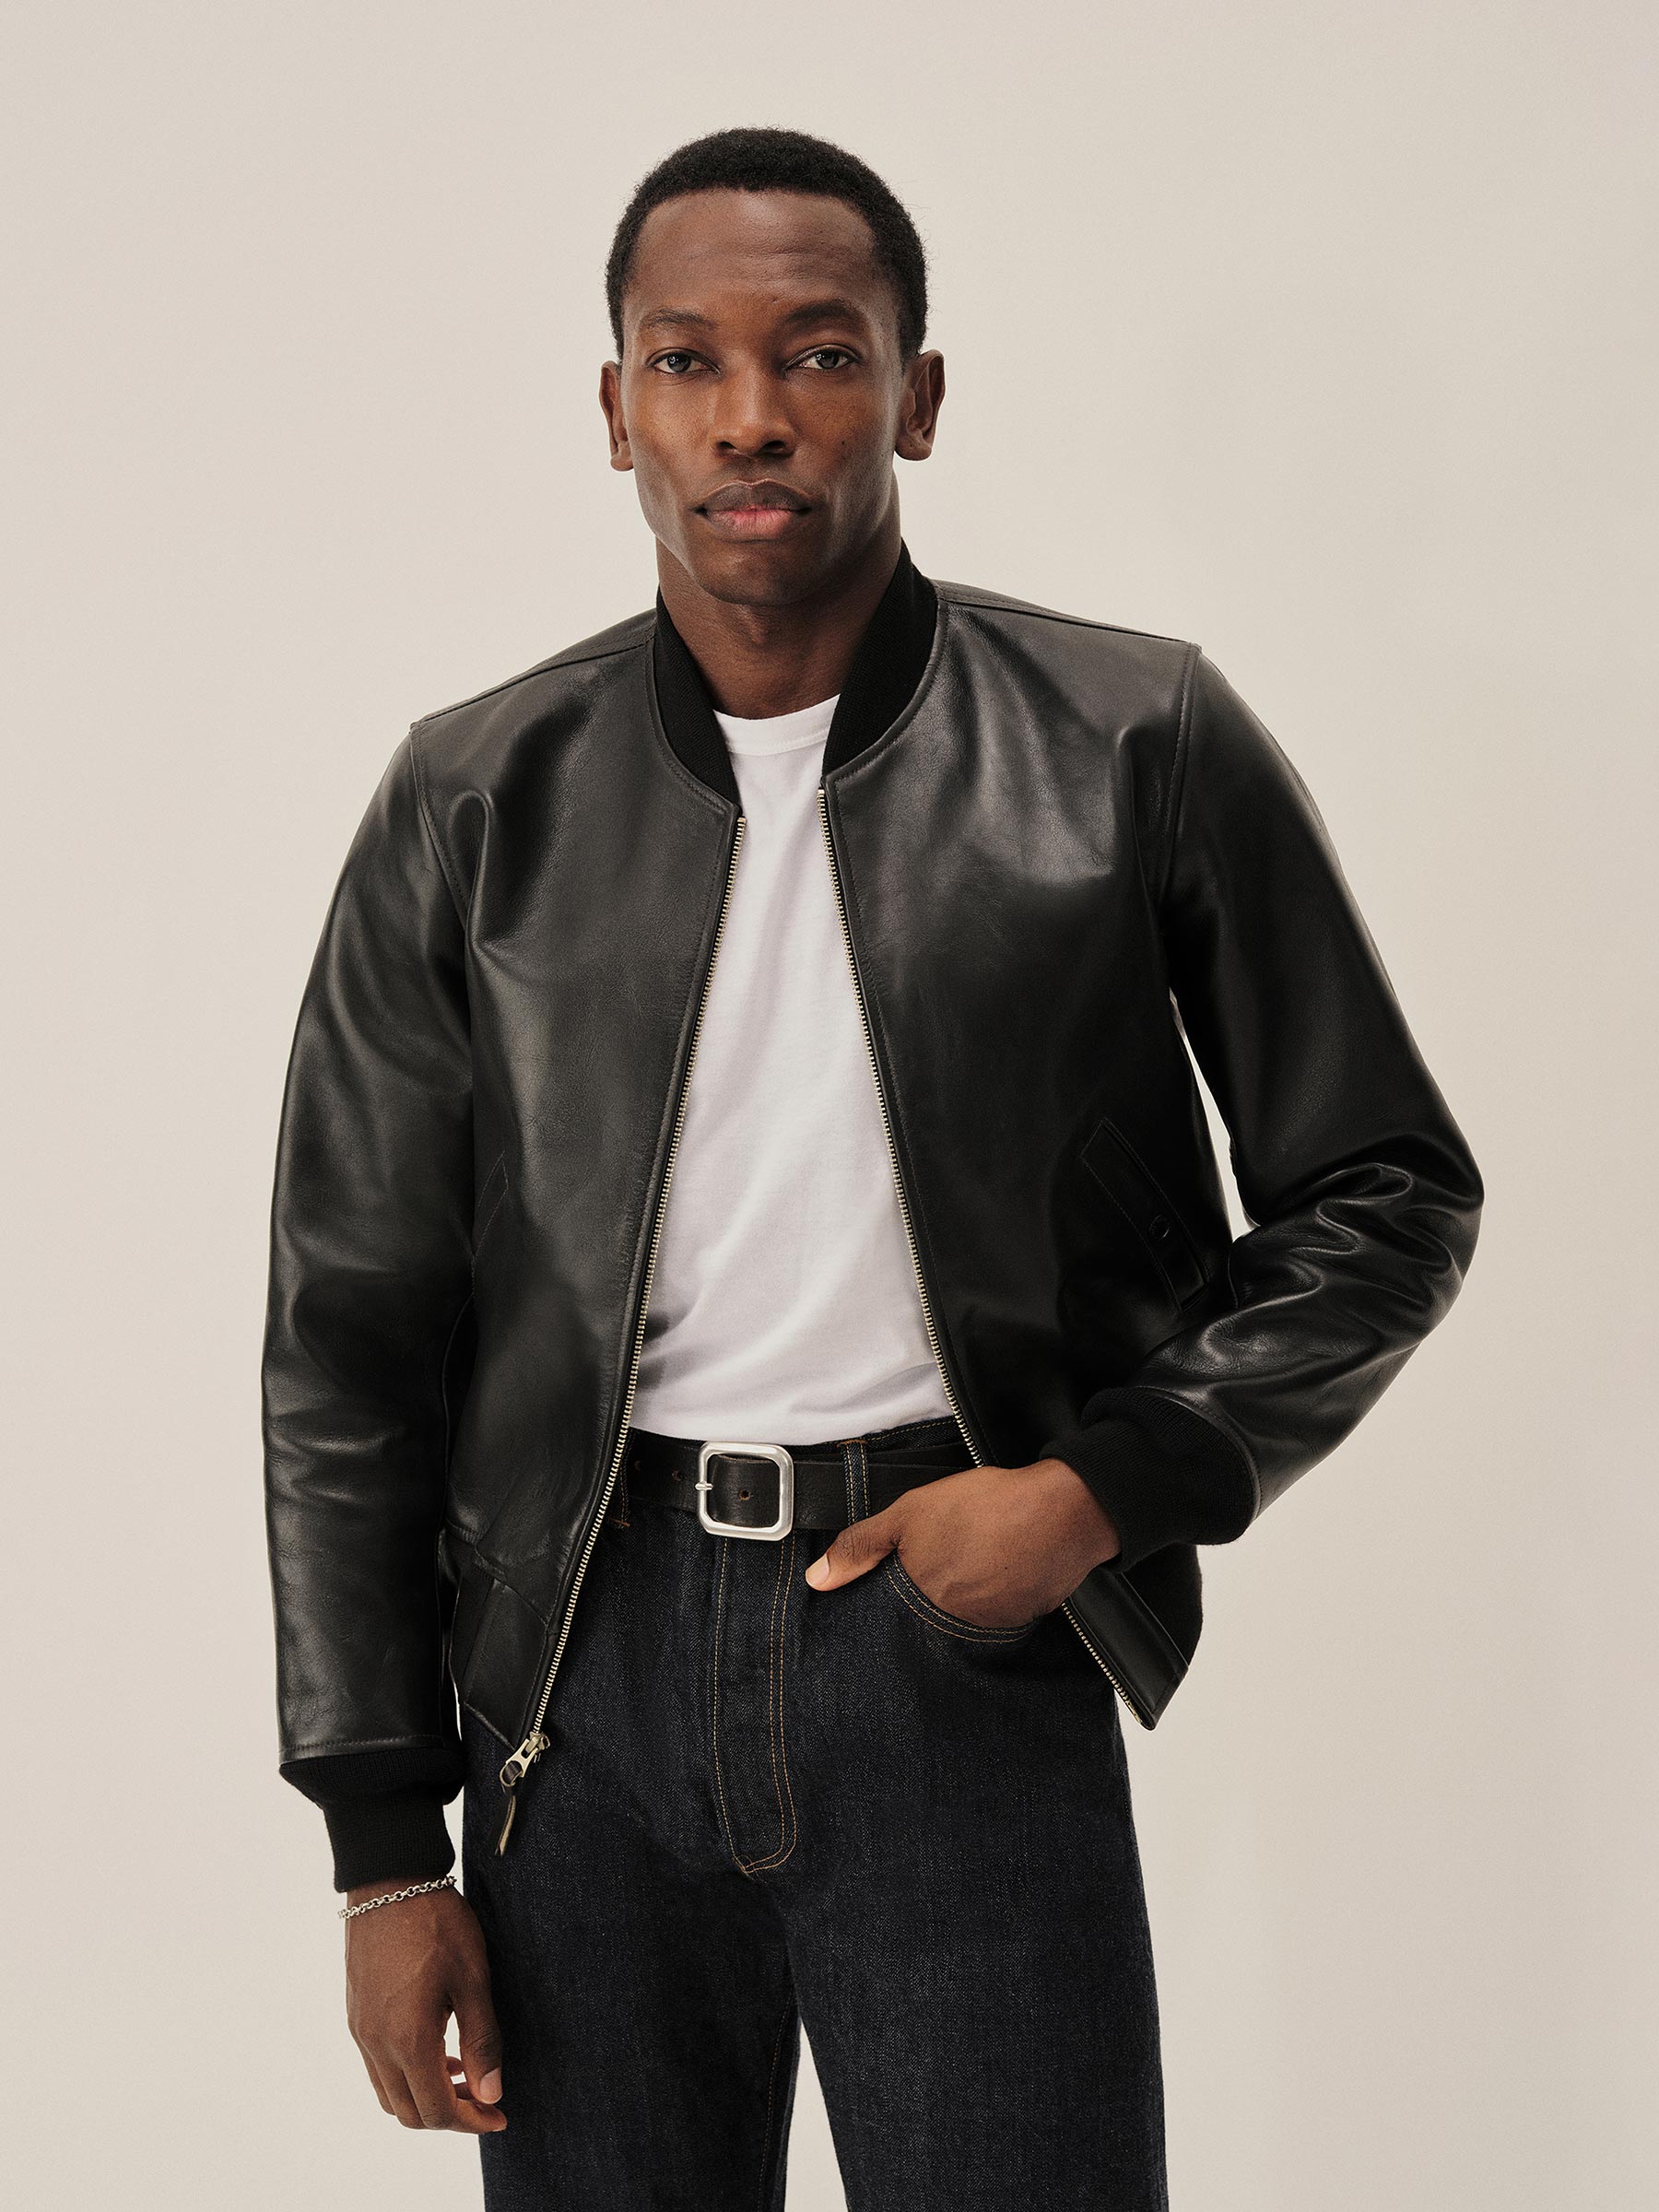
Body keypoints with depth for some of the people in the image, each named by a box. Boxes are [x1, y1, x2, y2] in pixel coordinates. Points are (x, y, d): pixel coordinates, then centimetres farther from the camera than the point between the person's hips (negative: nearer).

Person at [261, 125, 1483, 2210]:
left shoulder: (1138, 750, -1)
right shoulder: (473, 807, 4)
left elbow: (1386, 1197, 5)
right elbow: (353, 1343, 6)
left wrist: (1106, 1488, -9)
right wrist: (385, 1845, 2)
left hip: (967, 1646, -2)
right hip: (589, 1660, 2)